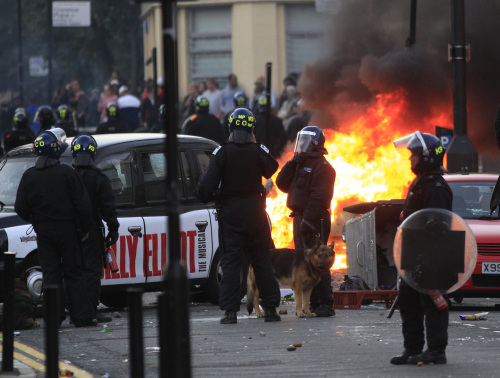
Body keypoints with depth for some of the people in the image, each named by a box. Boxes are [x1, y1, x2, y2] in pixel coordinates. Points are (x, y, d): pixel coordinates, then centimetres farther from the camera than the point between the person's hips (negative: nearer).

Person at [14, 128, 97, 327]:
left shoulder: (29, 176, -1)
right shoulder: (66, 173, -10)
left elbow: (20, 208, 2)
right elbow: (82, 204, -10)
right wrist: (85, 228, 1)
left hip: (43, 231, 2)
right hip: (67, 229, -2)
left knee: (51, 275, 7)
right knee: (73, 274, 4)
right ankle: (82, 316, 4)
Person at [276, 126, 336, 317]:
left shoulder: (321, 166, -10)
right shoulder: (300, 163, 19)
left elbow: (319, 196, -18)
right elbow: (282, 183, 12)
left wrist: (308, 219, -24)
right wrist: (293, 163, 0)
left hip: (315, 221, -10)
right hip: (300, 218, 10)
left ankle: (326, 305, -12)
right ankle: (313, 303, 16)